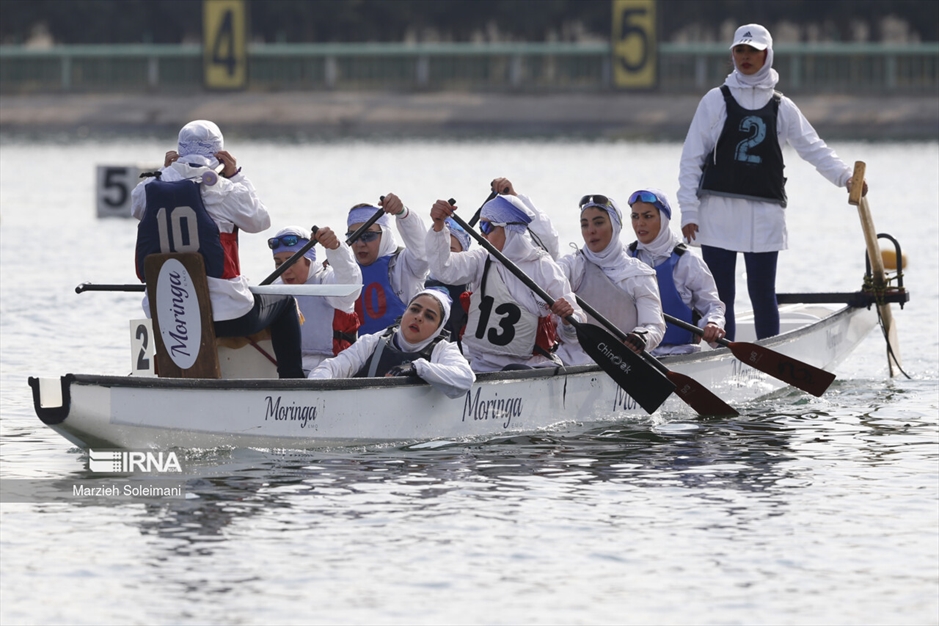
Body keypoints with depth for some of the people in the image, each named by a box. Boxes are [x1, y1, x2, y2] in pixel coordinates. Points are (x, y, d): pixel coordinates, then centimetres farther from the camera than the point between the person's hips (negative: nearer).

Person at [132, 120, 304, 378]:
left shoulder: (152, 189, -1)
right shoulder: (226, 191, -10)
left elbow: (136, 208, 22)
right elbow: (260, 221, 7)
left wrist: (164, 172, 15)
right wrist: (236, 176, 9)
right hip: (228, 316, -4)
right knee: (284, 301, 26)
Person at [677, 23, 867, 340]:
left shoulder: (781, 107, 10)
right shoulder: (717, 100, 5)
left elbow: (813, 147, 6)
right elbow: (692, 158, 3)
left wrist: (844, 175, -12)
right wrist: (689, 212, -4)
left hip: (764, 214, 1)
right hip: (718, 212, -1)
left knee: (763, 293, 1)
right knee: (720, 294, 1)